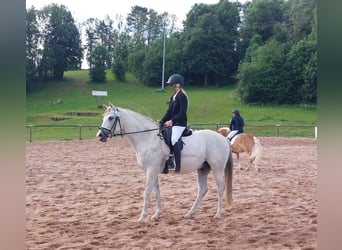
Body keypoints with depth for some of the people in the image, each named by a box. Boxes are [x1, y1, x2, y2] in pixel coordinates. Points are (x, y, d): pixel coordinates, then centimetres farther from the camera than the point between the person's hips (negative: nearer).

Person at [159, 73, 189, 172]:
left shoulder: (182, 96, -12)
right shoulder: (173, 97, 15)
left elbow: (182, 113, -19)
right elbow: (169, 112, 17)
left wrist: (172, 121, -28)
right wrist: (161, 122, 8)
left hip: (180, 124, -10)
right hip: (172, 123, 10)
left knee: (174, 140, -29)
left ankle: (177, 165, -31)